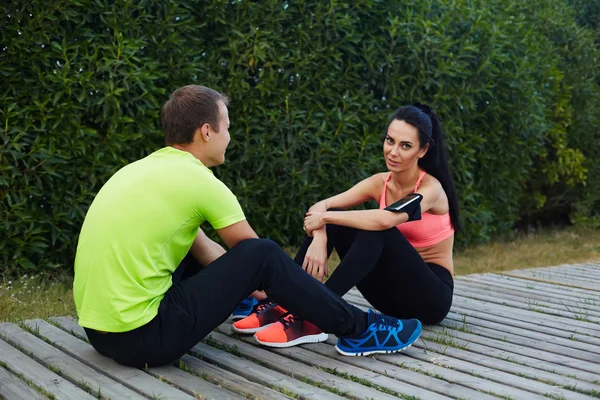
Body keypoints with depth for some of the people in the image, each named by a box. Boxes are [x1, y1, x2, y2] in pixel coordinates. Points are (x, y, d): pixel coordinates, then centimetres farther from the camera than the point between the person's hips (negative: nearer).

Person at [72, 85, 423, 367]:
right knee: (263, 255, -7)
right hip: (140, 336, -9)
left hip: (101, 328, 9)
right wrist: (288, 286, 20)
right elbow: (255, 255, 2)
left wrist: (247, 287, 28)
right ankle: (358, 330, 6)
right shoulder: (199, 182, -11)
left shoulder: (145, 169, 14)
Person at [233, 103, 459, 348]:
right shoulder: (380, 183, 0)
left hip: (431, 296, -6)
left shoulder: (431, 189, -18)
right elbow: (321, 207, -12)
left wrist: (325, 217, -27)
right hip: (394, 292, 6)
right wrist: (319, 238, -34)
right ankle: (284, 303, -19)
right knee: (332, 220, -11)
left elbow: (384, 220, -38)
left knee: (377, 230, -32)